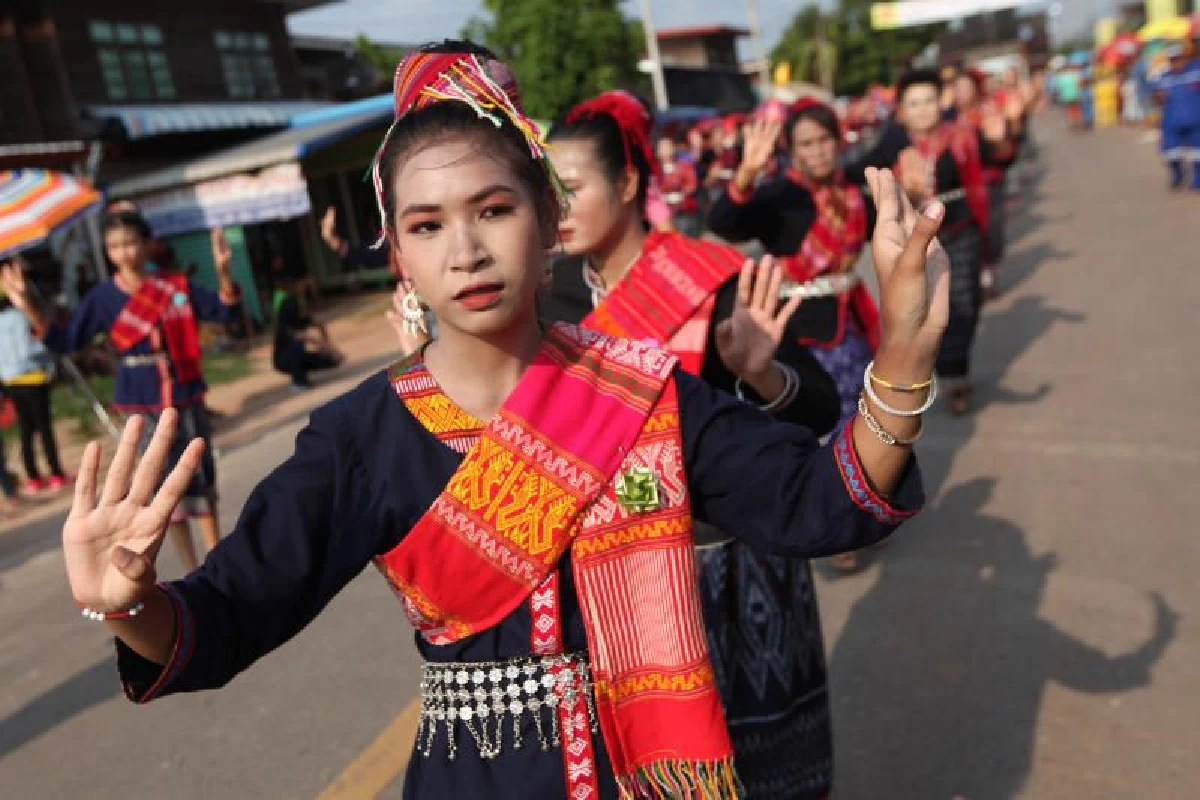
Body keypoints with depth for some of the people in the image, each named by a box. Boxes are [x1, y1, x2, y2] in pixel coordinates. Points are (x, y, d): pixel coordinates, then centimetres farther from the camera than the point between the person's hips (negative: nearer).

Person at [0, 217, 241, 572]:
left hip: (188, 399, 1)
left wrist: (223, 272, -17)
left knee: (202, 477, 10)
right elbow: (65, 341, 0)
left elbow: (224, 312, -1)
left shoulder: (176, 286, -2)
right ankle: (194, 572, 16)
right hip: (146, 408, -1)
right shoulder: (103, 297, -2)